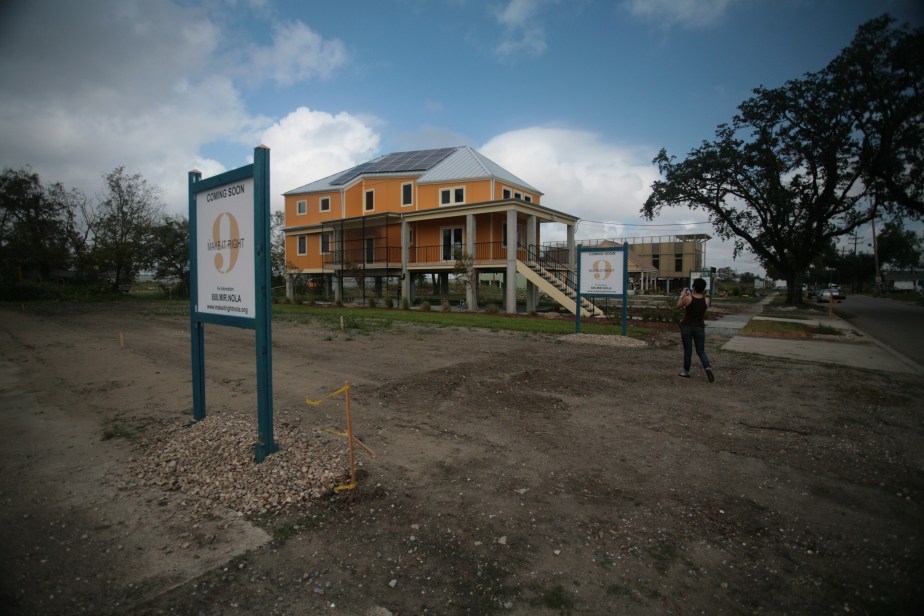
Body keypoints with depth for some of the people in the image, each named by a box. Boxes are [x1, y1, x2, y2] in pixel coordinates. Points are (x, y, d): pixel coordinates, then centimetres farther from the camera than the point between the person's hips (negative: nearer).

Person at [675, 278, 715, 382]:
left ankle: (686, 372, 20)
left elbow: (678, 305, 4)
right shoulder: (706, 300, -3)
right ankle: (708, 368, -13)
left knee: (687, 350, 9)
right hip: (700, 327, 2)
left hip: (687, 327, -2)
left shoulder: (688, 299, -14)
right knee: (701, 351, 11)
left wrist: (682, 295, 17)